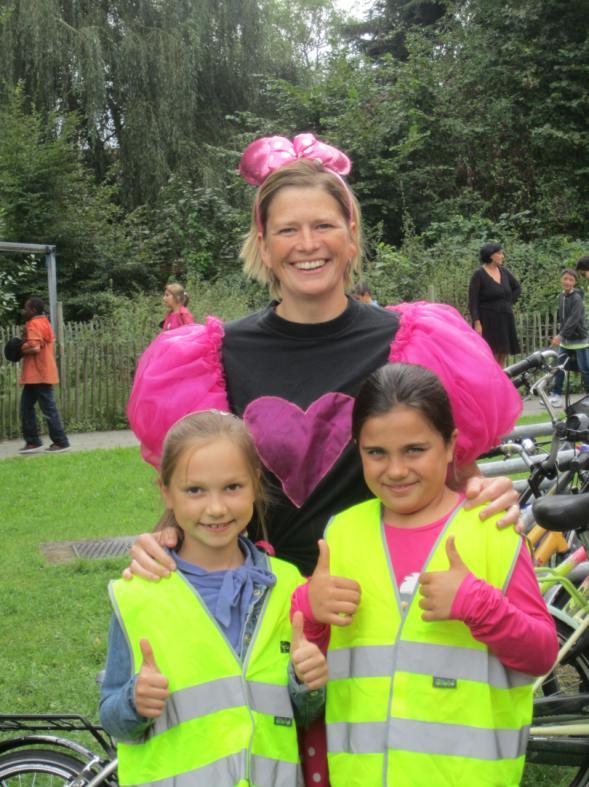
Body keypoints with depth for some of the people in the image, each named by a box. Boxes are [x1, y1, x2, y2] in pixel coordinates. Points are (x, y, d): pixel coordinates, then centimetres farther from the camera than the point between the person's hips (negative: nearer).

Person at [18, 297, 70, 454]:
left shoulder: (34, 324, -14)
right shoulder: (44, 323, 18)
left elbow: (34, 347, -25)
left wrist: (19, 349, -8)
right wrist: (25, 347, 7)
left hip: (39, 375, -10)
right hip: (36, 374, 10)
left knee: (48, 408, -5)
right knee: (26, 407, 11)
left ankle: (61, 442, -1)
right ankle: (32, 441, 13)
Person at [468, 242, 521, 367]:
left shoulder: (503, 272, 9)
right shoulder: (479, 275, -8)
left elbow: (517, 288, 26)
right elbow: (472, 302, -11)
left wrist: (508, 303, 12)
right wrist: (477, 323, -19)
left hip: (505, 320, 6)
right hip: (488, 321, -6)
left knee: (502, 357, 5)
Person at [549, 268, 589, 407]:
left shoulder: (577, 298, -15)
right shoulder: (561, 296, 6)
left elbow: (574, 319, -25)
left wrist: (561, 335, -32)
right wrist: (560, 334, 10)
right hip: (565, 340, 7)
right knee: (558, 367, 4)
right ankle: (556, 395, 10)